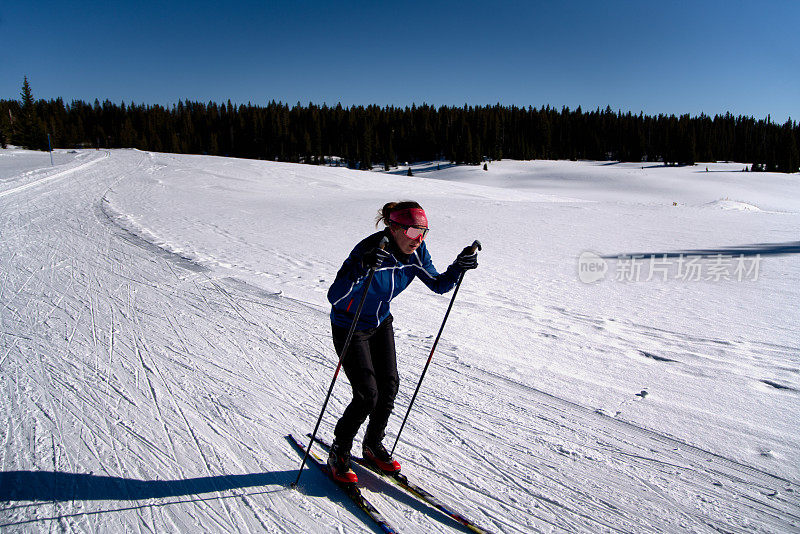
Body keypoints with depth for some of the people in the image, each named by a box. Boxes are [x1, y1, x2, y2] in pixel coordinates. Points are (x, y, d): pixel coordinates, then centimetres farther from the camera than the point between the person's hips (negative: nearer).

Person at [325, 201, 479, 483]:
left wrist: (458, 267, -18)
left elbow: (438, 284, 0)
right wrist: (361, 268, -55)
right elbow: (334, 297, -39)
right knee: (367, 395, -8)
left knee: (389, 386, 6)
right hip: (349, 327, -6)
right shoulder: (369, 250, -33)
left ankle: (373, 446, 30)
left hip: (381, 323, 6)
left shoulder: (415, 252, -13)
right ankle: (339, 453, 16)